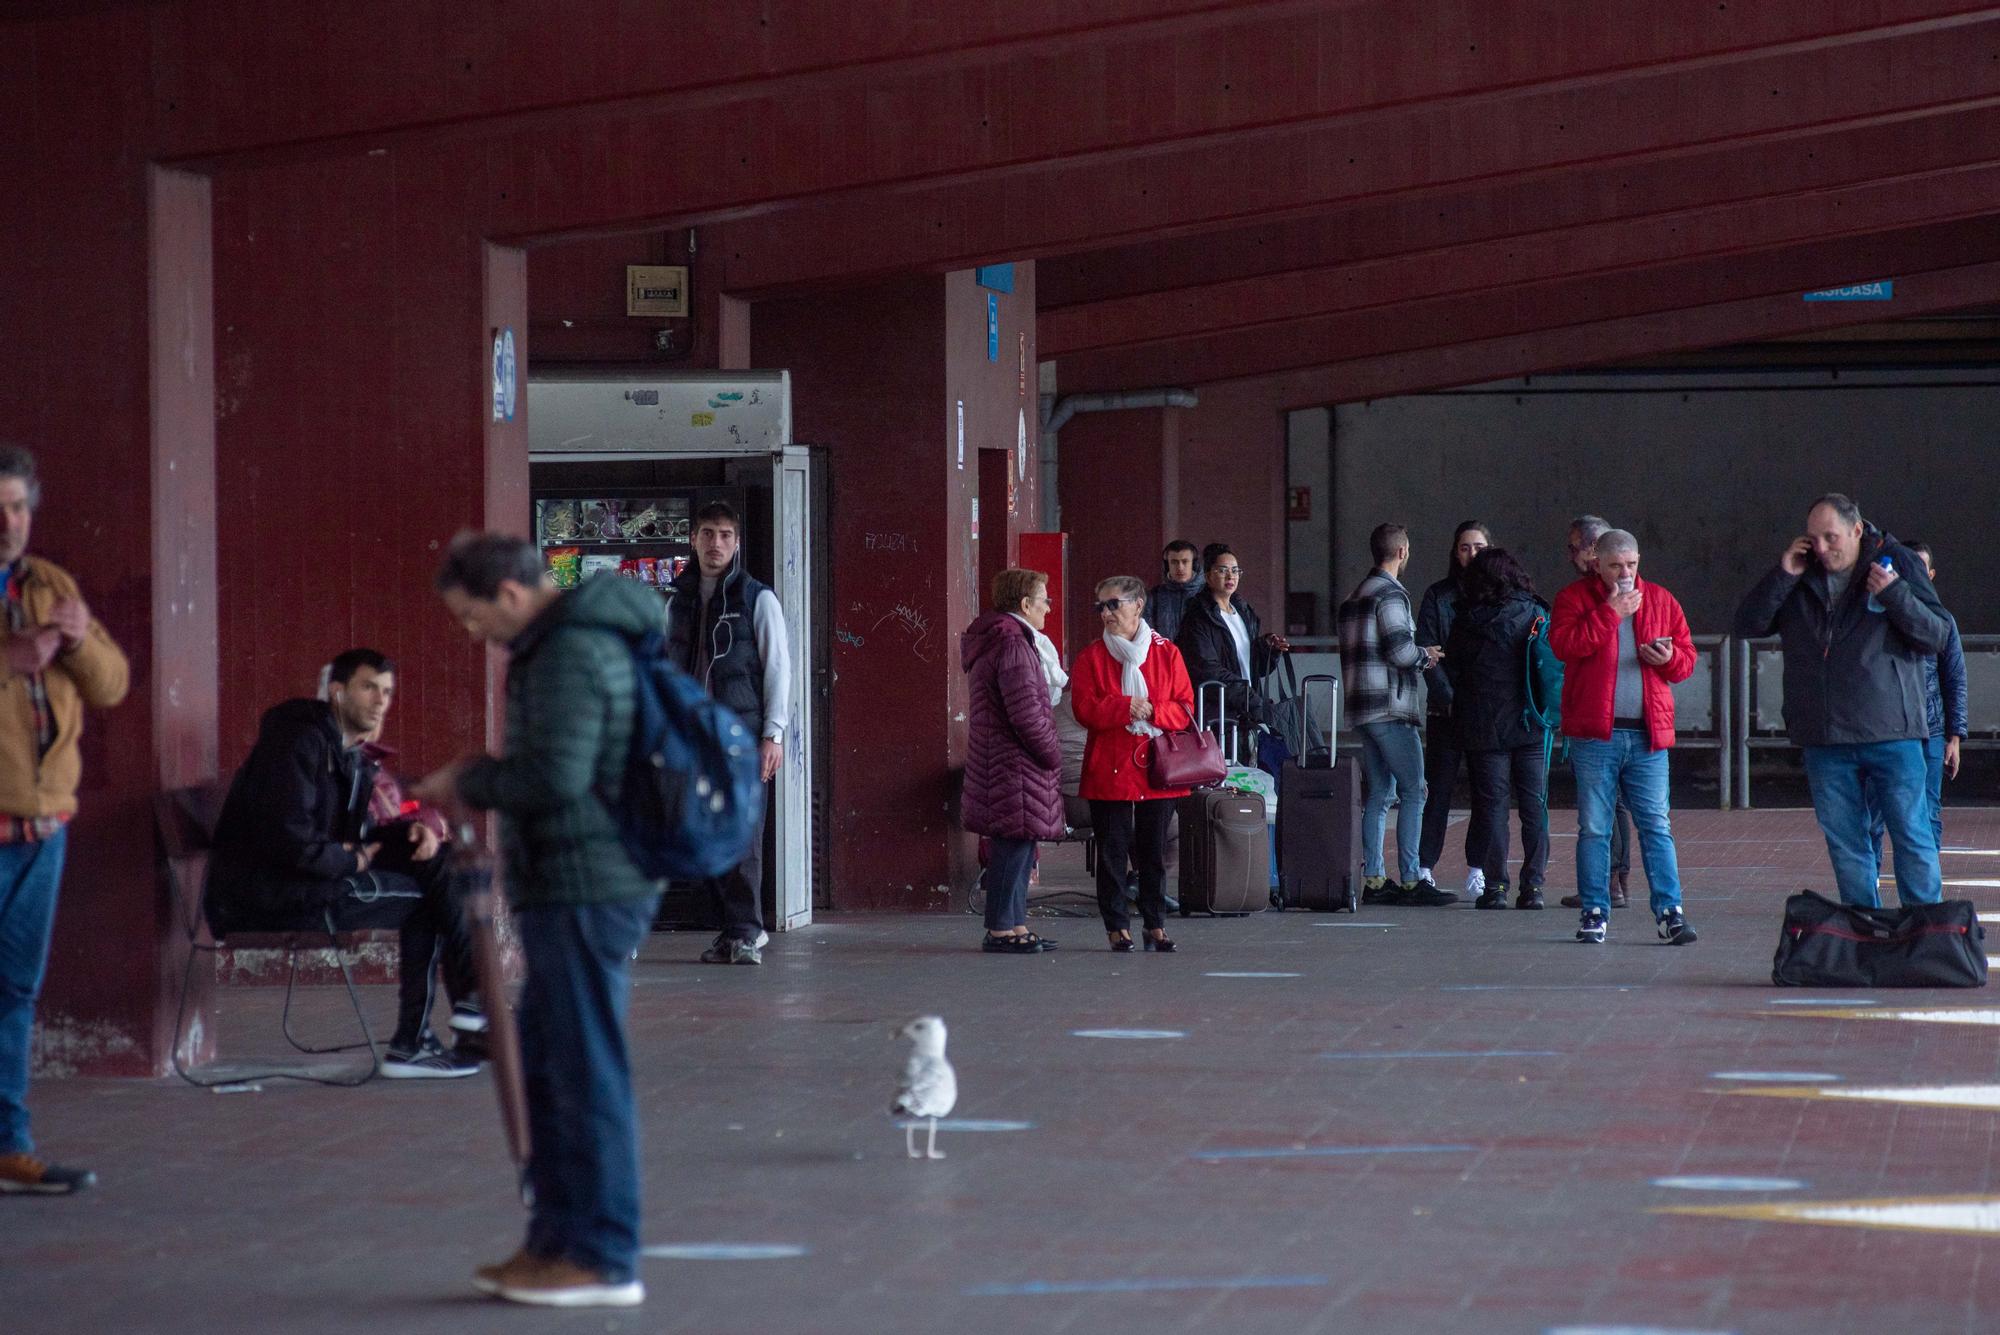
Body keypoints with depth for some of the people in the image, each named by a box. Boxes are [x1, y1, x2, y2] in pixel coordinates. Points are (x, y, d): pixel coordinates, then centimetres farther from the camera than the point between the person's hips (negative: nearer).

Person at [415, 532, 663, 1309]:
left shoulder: (570, 654, -17)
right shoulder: (583, 639, 17)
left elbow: (554, 776, -23)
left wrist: (467, 784, -8)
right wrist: (478, 781, 15)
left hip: (586, 888, -11)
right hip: (579, 886, 11)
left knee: (587, 1073, -6)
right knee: (546, 1067, 16)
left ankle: (602, 1259, -1)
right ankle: (556, 1238, 22)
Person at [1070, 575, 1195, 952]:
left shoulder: (1166, 653, 6)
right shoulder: (1092, 657, 4)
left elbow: (1185, 709, 2)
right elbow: (1084, 708, -7)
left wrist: (1152, 711, -16)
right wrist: (1125, 708, -19)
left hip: (1157, 770, 1)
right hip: (1109, 771, -1)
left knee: (1154, 851, 6)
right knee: (1112, 851, 0)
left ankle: (1156, 925, 15)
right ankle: (1117, 927, 7)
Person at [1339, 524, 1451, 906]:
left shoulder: (1354, 597, 19)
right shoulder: (1390, 594, -11)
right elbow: (1399, 650, -18)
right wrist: (1425, 657, 2)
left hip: (1361, 709, 9)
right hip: (1390, 707, -9)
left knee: (1378, 793, 10)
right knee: (1413, 792, -8)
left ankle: (1373, 879, 8)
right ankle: (1411, 880, -11)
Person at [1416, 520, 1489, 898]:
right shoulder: (1437, 596, 5)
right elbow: (1426, 655, 0)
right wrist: (1449, 698, -12)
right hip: (1445, 710, -1)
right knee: (1438, 789, -1)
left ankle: (1478, 870, 8)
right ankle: (1424, 868, 2)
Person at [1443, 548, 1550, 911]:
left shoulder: (1465, 623, -3)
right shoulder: (1536, 614, -2)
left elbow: (1452, 673, 4)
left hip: (1484, 730, -1)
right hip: (1531, 728, 1)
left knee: (1491, 806, 4)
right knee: (1534, 806, 6)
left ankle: (1495, 887, 1)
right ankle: (1533, 886, 3)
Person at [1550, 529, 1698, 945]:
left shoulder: (1661, 601, 13)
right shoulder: (1575, 598, 3)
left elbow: (1687, 660, 15)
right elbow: (1564, 644, -15)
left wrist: (1669, 658, -8)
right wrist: (1610, 613, -15)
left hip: (1648, 734, 2)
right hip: (1594, 734, -2)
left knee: (1656, 826, 0)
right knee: (1594, 827, 3)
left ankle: (1669, 911, -1)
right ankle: (1594, 911, 9)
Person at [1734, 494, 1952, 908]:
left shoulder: (1897, 564, 1)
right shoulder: (1800, 578, 10)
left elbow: (1939, 636, -2)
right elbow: (1747, 624, 6)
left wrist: (1895, 595, -17)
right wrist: (1783, 575, -5)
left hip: (1891, 734, -3)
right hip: (1824, 741, 4)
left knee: (1912, 836, -4)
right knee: (1845, 844, 6)